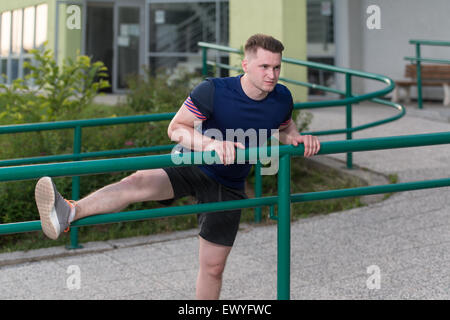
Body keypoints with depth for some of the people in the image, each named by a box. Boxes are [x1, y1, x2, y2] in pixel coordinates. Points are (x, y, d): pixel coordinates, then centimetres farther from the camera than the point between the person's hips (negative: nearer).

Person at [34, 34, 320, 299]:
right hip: (191, 165, -3)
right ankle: (67, 214, -52)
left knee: (213, 266, 6)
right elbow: (176, 128, -21)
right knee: (139, 182, -34)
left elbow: (285, 129, 15)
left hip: (228, 187, 4)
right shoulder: (213, 91, -19)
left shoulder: (282, 98, -6)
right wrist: (211, 144, -39)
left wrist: (297, 139, -9)